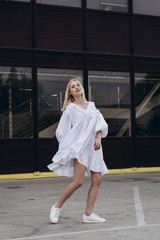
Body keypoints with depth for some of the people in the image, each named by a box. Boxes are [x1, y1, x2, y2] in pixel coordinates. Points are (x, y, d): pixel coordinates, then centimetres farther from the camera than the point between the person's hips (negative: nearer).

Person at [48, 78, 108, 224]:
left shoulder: (91, 106, 16)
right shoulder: (70, 108, 3)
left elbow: (100, 123, 8)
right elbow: (63, 131, 5)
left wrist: (98, 138, -7)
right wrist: (70, 146, 2)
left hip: (93, 148, 6)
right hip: (79, 147, -5)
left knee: (97, 180, -3)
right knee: (78, 181, -16)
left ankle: (88, 214, 3)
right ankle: (57, 207, 0)